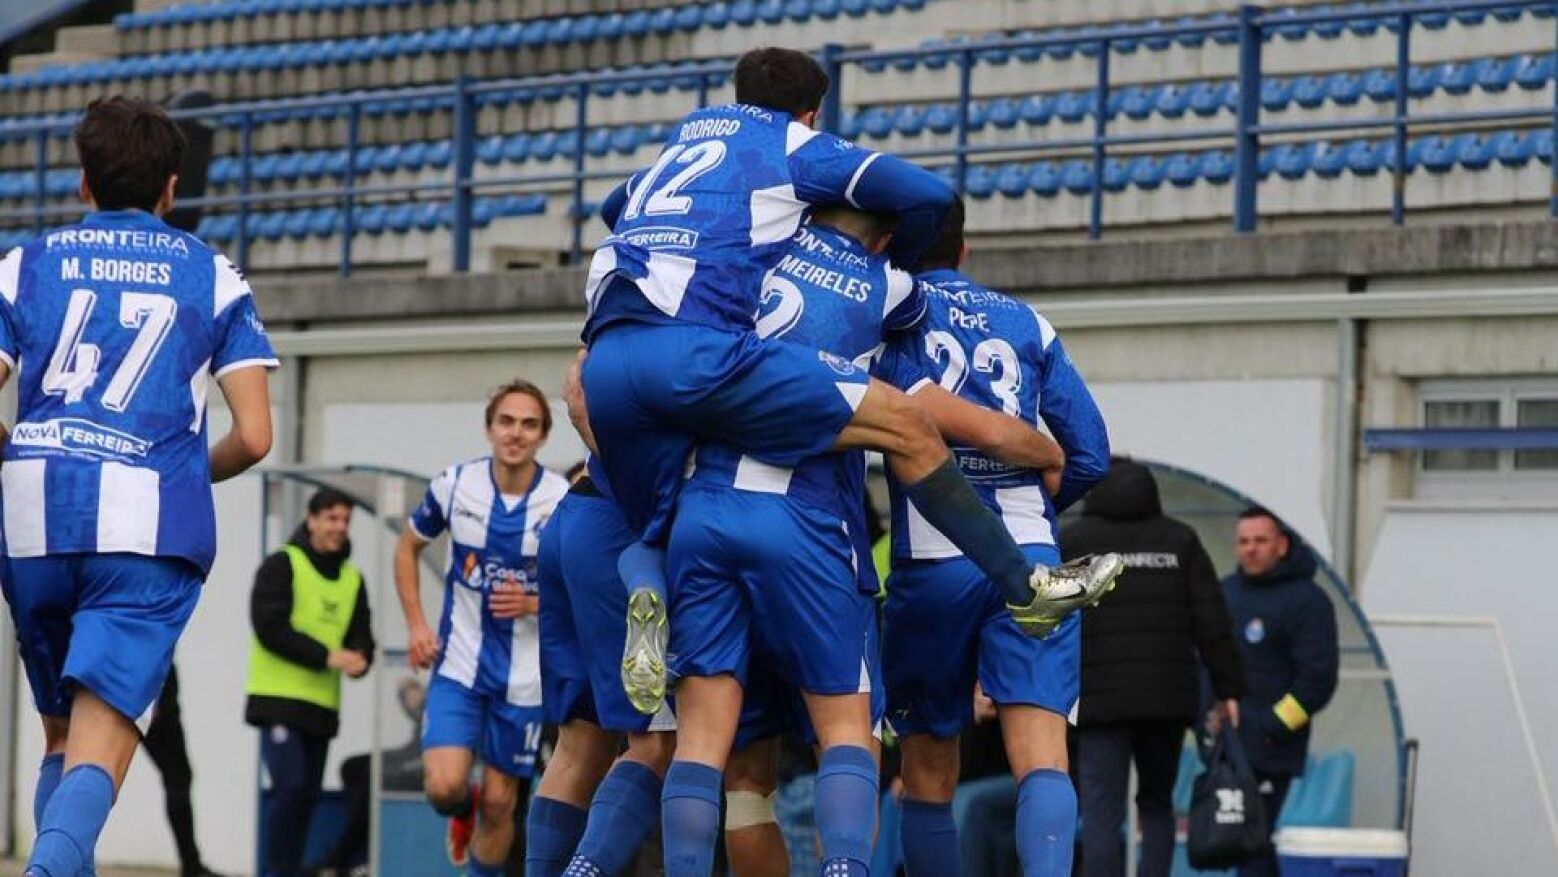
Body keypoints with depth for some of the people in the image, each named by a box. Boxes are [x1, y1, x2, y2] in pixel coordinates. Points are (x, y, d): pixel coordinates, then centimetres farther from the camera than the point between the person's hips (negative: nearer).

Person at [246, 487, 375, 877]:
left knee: (307, 795, 7)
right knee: (289, 787, -15)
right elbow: (270, 627, -14)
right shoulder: (282, 566, -5)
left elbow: (361, 638, 11)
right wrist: (327, 656, -19)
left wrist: (358, 659, -13)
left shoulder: (353, 579, 13)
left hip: (323, 703, 6)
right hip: (279, 698, -6)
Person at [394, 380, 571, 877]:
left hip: (525, 675, 0)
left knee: (499, 802, 4)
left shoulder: (565, 502, -9)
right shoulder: (456, 485, -4)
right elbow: (408, 548, 13)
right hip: (458, 663, 0)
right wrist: (416, 624, 2)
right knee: (444, 788, -13)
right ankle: (463, 811, 24)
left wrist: (535, 604, -19)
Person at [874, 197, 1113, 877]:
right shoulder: (1028, 324, 16)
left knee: (929, 777, 11)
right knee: (1041, 760, -11)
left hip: (931, 561, -1)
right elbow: (1090, 456, 14)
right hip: (1031, 559, 2)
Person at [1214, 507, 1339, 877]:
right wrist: (1206, 714, 11)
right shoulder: (1226, 592, 15)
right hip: (1224, 747, 8)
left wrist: (1269, 728, -15)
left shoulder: (1306, 601, -7)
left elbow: (1317, 679, -11)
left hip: (1269, 753, -8)